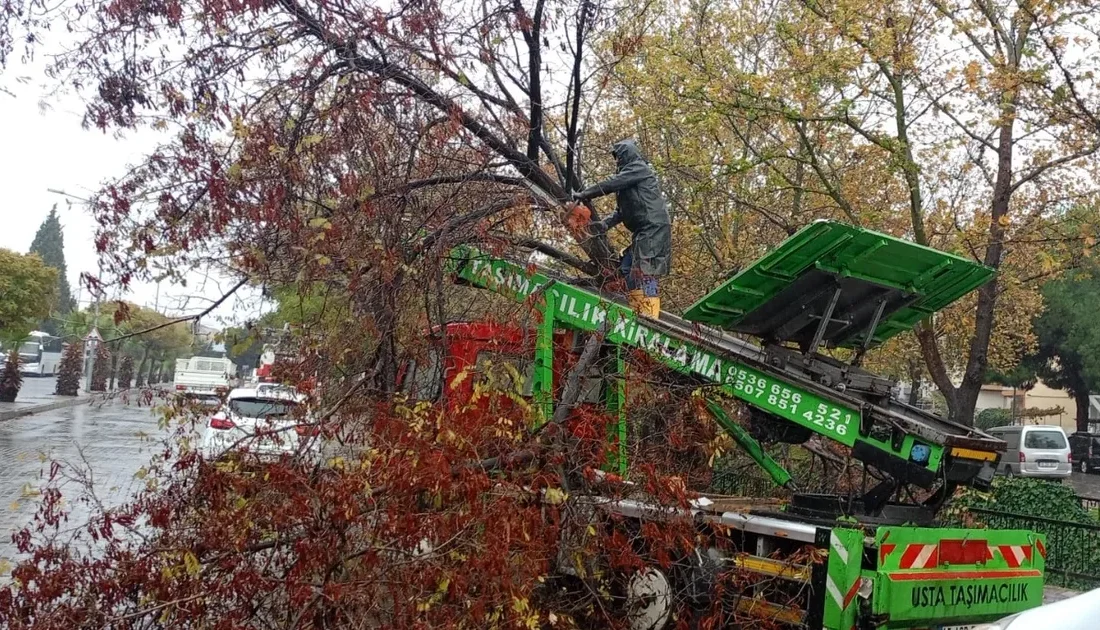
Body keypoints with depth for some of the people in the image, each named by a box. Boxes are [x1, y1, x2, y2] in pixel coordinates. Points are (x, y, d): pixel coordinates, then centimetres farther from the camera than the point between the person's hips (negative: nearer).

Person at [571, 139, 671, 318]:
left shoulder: (639, 168, -3)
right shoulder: (628, 175, 25)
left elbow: (610, 184, -14)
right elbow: (621, 211, 20)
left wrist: (584, 194, -8)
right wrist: (604, 224, 5)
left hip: (654, 228, -10)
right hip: (643, 231, 10)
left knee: (644, 272, -17)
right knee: (627, 268, 9)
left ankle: (649, 316, -21)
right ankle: (635, 314, 8)